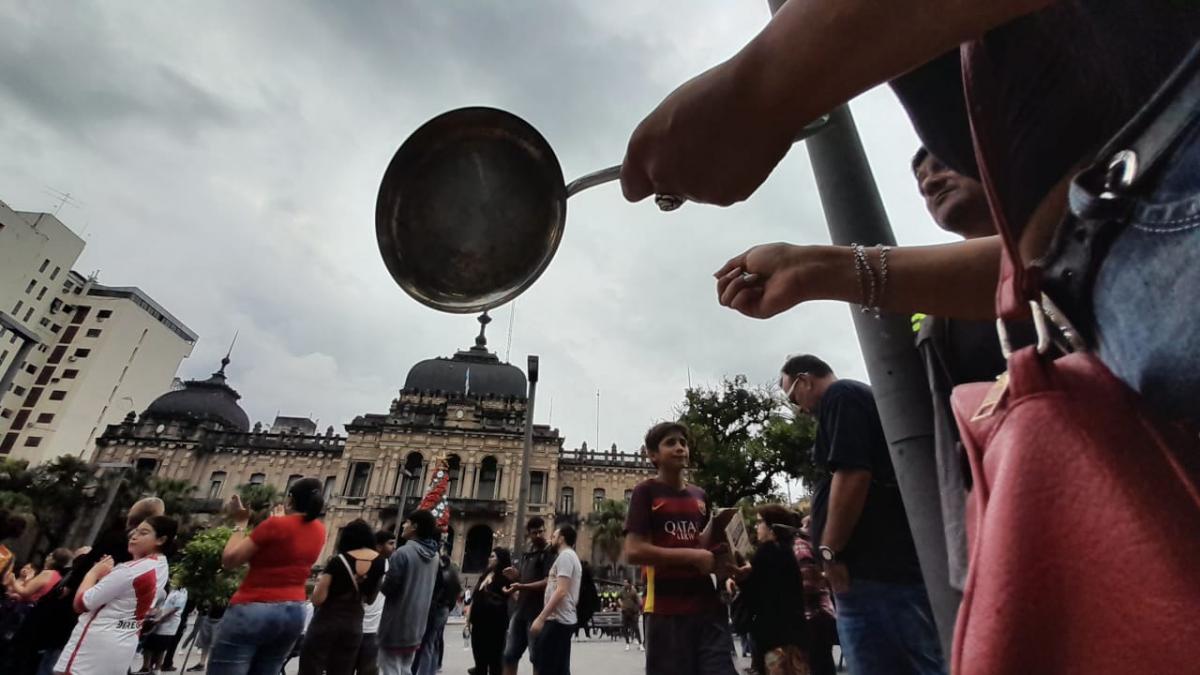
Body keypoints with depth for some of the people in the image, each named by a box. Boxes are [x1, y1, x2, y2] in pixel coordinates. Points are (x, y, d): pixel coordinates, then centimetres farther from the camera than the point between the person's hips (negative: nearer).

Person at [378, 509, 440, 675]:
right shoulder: (434, 557, 4)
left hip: (396, 625, -7)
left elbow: (389, 589, -18)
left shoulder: (402, 553, -18)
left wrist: (382, 580, 4)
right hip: (417, 625, 7)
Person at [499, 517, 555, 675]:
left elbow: (548, 582, -18)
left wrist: (522, 586, -24)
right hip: (520, 610, 7)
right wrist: (516, 576, 1)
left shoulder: (550, 552, -8)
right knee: (509, 655, 12)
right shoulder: (526, 553, 15)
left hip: (538, 612, -7)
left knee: (536, 657, 2)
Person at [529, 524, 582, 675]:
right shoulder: (573, 557, 20)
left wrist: (541, 618, -23)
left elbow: (561, 591, -22)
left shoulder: (565, 556, -12)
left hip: (557, 620, -10)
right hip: (566, 619, 10)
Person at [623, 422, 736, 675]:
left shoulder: (700, 495, 14)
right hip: (667, 610, -5)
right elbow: (633, 552, -15)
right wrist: (692, 556, -16)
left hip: (708, 604, 5)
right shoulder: (646, 492, -5)